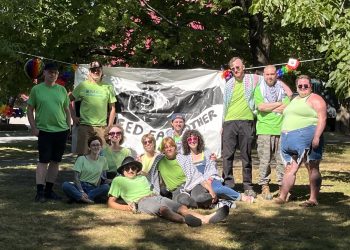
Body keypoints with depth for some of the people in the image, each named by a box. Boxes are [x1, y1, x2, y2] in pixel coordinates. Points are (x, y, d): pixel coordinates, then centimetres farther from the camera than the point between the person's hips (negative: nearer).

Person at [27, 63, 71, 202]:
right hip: (44, 130, -4)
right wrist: (34, 127, -6)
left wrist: (68, 127, 7)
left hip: (61, 130, 4)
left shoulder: (62, 90, 9)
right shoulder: (36, 89, 0)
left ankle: (49, 190, 17)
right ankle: (39, 191, -4)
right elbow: (30, 110, 3)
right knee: (43, 161, -7)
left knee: (55, 161, 8)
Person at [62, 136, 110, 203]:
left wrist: (98, 191, -3)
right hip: (80, 186, -2)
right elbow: (76, 177, -5)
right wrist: (81, 192, -20)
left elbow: (100, 177, 14)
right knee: (65, 185, -32)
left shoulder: (103, 160, 11)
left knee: (106, 187, -31)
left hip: (92, 188, 2)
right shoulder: (81, 159, 2)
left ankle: (77, 197, -36)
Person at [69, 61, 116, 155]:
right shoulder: (83, 86, 3)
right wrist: (73, 116, 2)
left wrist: (109, 127, 5)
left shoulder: (107, 87, 7)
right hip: (84, 125, -1)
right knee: (82, 154, 1)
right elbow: (69, 100, 10)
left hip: (101, 126, 1)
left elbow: (112, 108, 11)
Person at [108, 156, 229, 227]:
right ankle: (185, 220, -70)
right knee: (163, 209, -40)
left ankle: (205, 219, -49)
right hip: (142, 202, -7)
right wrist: (126, 207, -5)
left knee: (182, 208, -24)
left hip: (157, 196, 7)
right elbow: (111, 202, 13)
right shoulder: (118, 180, 18)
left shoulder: (142, 177, 34)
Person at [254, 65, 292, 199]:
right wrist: (279, 104, 0)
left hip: (281, 129, 2)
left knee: (282, 159, 0)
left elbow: (288, 107, -1)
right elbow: (260, 107, -7)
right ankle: (265, 186, 1)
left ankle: (282, 185, 7)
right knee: (265, 160, -4)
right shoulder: (259, 89, 9)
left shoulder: (283, 89, 12)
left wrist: (269, 107, -3)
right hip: (264, 129, -1)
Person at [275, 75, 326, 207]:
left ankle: (313, 199, -5)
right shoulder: (294, 100, 24)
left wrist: (316, 137, -21)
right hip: (290, 140, 8)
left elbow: (322, 119, -11)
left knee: (313, 169, -5)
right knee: (290, 169, 5)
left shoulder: (315, 99, -1)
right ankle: (282, 197, 3)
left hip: (307, 138, -7)